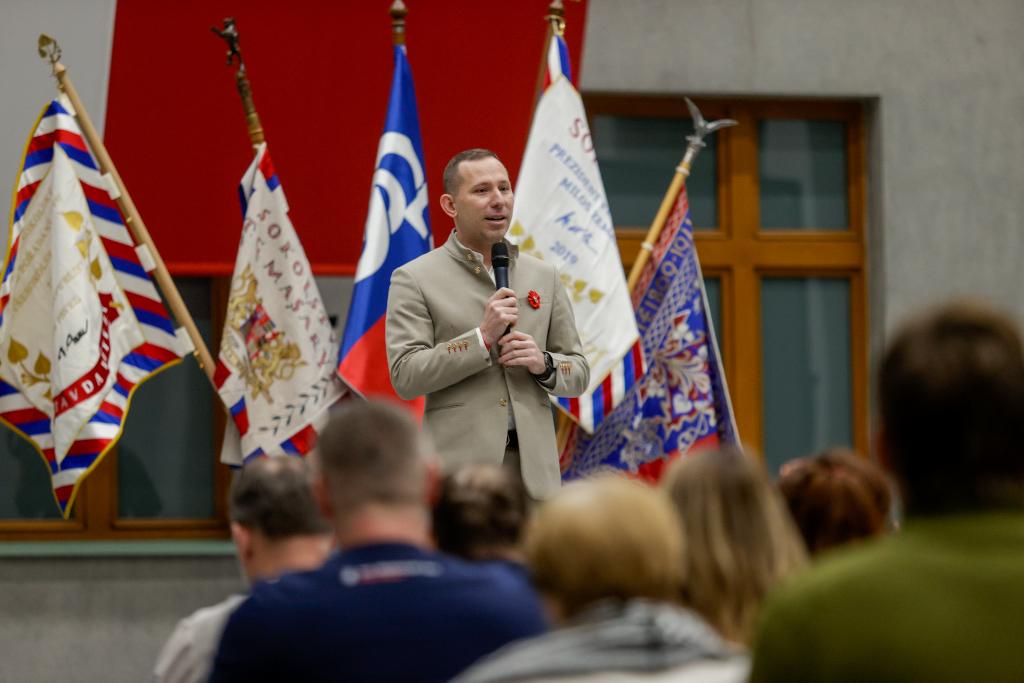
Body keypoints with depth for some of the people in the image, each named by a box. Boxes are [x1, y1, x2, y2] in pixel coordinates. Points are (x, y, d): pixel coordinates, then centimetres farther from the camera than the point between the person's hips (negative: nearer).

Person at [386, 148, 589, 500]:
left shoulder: (544, 276, 16)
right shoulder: (414, 279, 3)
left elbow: (579, 373, 19)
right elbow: (405, 377, -7)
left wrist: (544, 364, -4)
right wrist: (482, 338, -13)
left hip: (532, 468, 4)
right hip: (460, 468, -4)